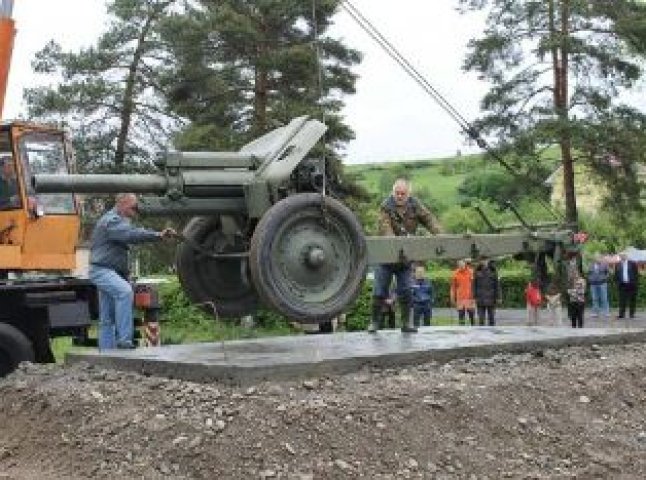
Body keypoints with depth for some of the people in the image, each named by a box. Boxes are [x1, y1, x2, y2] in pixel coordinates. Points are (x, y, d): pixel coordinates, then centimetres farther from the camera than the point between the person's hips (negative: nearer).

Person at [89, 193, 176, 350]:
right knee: (125, 291, -34)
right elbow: (132, 234, -28)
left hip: (112, 272, 11)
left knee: (107, 320, 11)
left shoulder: (118, 221, 21)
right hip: (102, 270, -11)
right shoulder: (111, 221, -12)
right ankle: (124, 340, -38)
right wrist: (158, 235, -33)